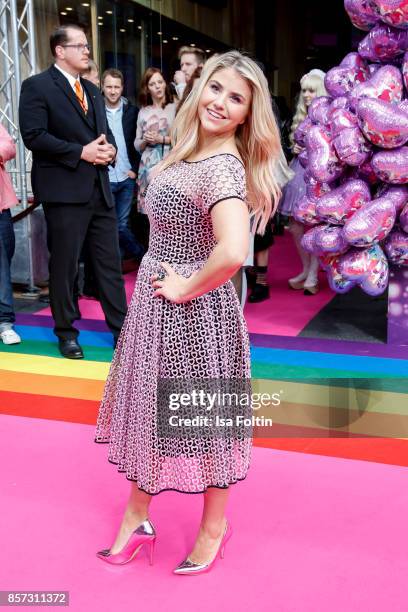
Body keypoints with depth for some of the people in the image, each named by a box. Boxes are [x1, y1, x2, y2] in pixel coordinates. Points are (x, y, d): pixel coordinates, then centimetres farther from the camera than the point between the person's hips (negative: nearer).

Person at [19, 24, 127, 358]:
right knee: (64, 265, 3)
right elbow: (33, 135, -13)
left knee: (110, 263, 7)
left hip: (100, 189, 7)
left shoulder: (93, 90, 19)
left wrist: (109, 149, -1)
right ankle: (66, 331, 17)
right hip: (64, 190, -6)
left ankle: (121, 328, 15)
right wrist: (81, 152, -17)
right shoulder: (37, 86, -4)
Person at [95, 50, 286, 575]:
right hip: (154, 301, 9)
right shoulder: (189, 151, 5)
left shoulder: (224, 167, -23)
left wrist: (187, 288, -22)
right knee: (150, 408, 18)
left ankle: (214, 526, 34)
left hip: (193, 309, -9)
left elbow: (233, 252, -39)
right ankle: (136, 519, 37)